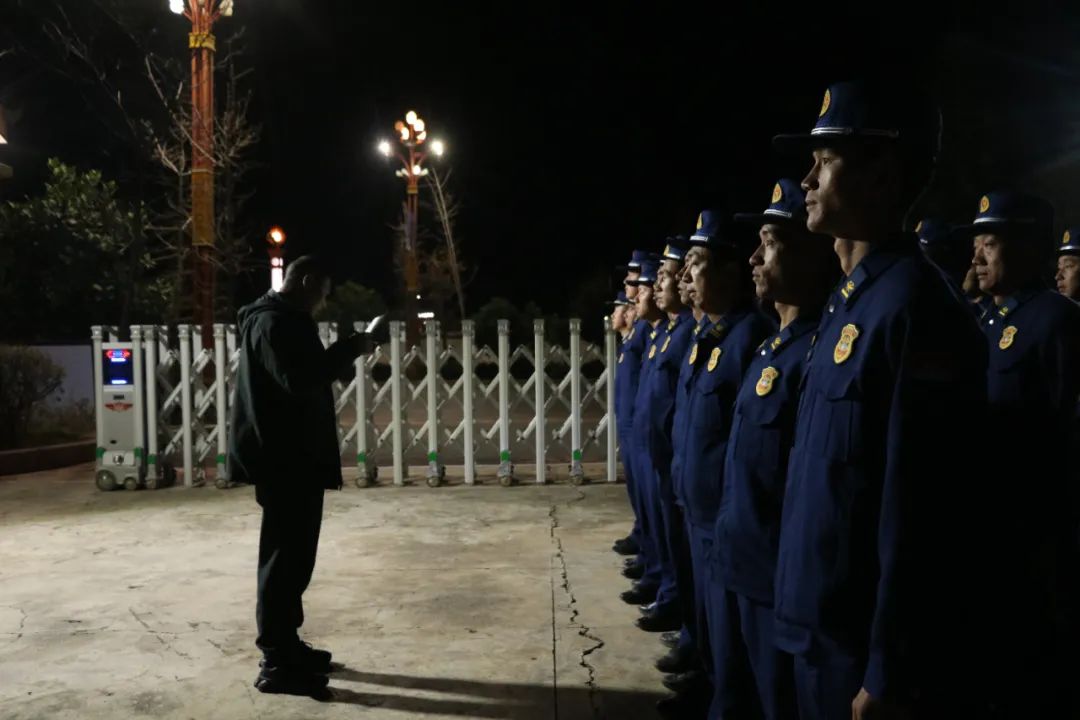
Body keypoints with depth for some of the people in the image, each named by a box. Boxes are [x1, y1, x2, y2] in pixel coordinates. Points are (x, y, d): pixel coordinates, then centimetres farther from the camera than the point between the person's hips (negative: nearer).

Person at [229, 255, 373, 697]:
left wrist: (341, 356, 10)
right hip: (285, 457, -11)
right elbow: (300, 379, -26)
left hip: (290, 454, 11)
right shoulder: (275, 323, -15)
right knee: (287, 554, -6)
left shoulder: (280, 319, 19)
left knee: (291, 552, 16)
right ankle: (276, 663, 1)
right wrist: (350, 349, -17)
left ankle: (285, 646, 27)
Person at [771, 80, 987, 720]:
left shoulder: (915, 307, -21)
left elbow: (917, 514, -23)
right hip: (822, 625, 9)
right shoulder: (850, 299, 8)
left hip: (864, 639, -9)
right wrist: (811, 620, 17)